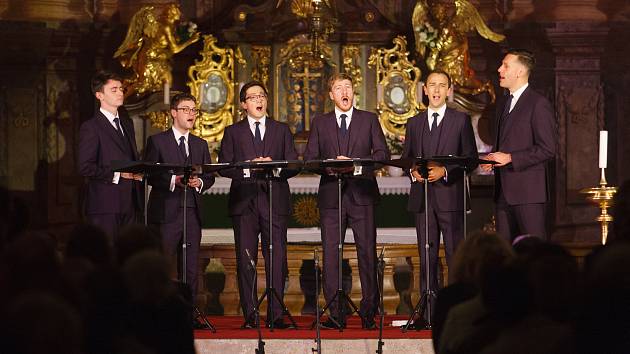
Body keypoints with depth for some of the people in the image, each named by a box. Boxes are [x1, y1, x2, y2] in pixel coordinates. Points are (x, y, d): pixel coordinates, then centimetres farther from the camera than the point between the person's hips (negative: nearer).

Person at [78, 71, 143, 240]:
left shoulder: (127, 123, 20)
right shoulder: (91, 127, -5)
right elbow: (85, 168, -13)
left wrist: (138, 173, 7)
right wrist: (117, 174, -16)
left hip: (130, 205, 7)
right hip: (105, 206, -7)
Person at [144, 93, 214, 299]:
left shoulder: (200, 145, 20)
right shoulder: (157, 141, 4)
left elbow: (210, 177, 15)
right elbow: (149, 175, -3)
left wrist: (199, 182, -7)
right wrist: (173, 180, -16)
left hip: (192, 212, 5)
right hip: (166, 212, -5)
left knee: (191, 270, 2)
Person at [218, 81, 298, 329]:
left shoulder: (281, 130, 15)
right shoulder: (233, 132, 12)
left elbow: (294, 166, 8)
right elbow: (224, 167, 4)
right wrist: (248, 169, -12)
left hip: (275, 201, 0)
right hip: (244, 201, 0)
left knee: (277, 259, -5)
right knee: (246, 260, -2)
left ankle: (276, 315, -3)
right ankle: (249, 315, 2)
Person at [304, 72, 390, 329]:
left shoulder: (369, 120, 11)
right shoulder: (320, 123, 14)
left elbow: (383, 153, 3)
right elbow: (309, 158, 8)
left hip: (362, 194, -1)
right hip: (331, 194, 1)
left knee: (367, 252, -4)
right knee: (330, 254, -2)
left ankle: (369, 311, 1)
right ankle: (335, 314, 1)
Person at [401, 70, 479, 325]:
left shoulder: (461, 120, 4)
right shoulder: (414, 123, 16)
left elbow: (471, 159, 0)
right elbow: (406, 158, 17)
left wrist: (444, 171, -14)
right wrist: (413, 172, -5)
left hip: (450, 196, -4)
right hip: (422, 198, 4)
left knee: (456, 255, -4)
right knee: (427, 256, 5)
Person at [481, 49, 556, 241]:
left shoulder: (539, 104, -8)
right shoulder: (502, 105, 20)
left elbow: (547, 149, -13)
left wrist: (509, 158, -15)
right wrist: (492, 158, 6)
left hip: (528, 191, -8)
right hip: (504, 191, 8)